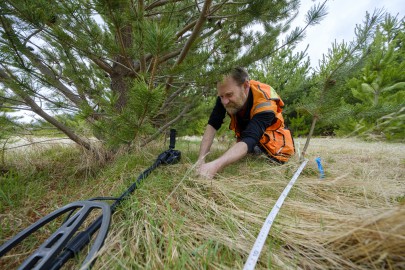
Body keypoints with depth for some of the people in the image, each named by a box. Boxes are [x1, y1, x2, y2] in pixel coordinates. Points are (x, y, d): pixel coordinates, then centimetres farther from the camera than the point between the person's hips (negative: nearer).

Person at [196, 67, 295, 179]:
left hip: (270, 138, -3)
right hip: (244, 132, 4)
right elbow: (212, 125, -31)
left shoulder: (265, 103, -39)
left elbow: (249, 140, -52)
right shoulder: (226, 94, -26)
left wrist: (216, 165, -66)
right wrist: (200, 160, -41)